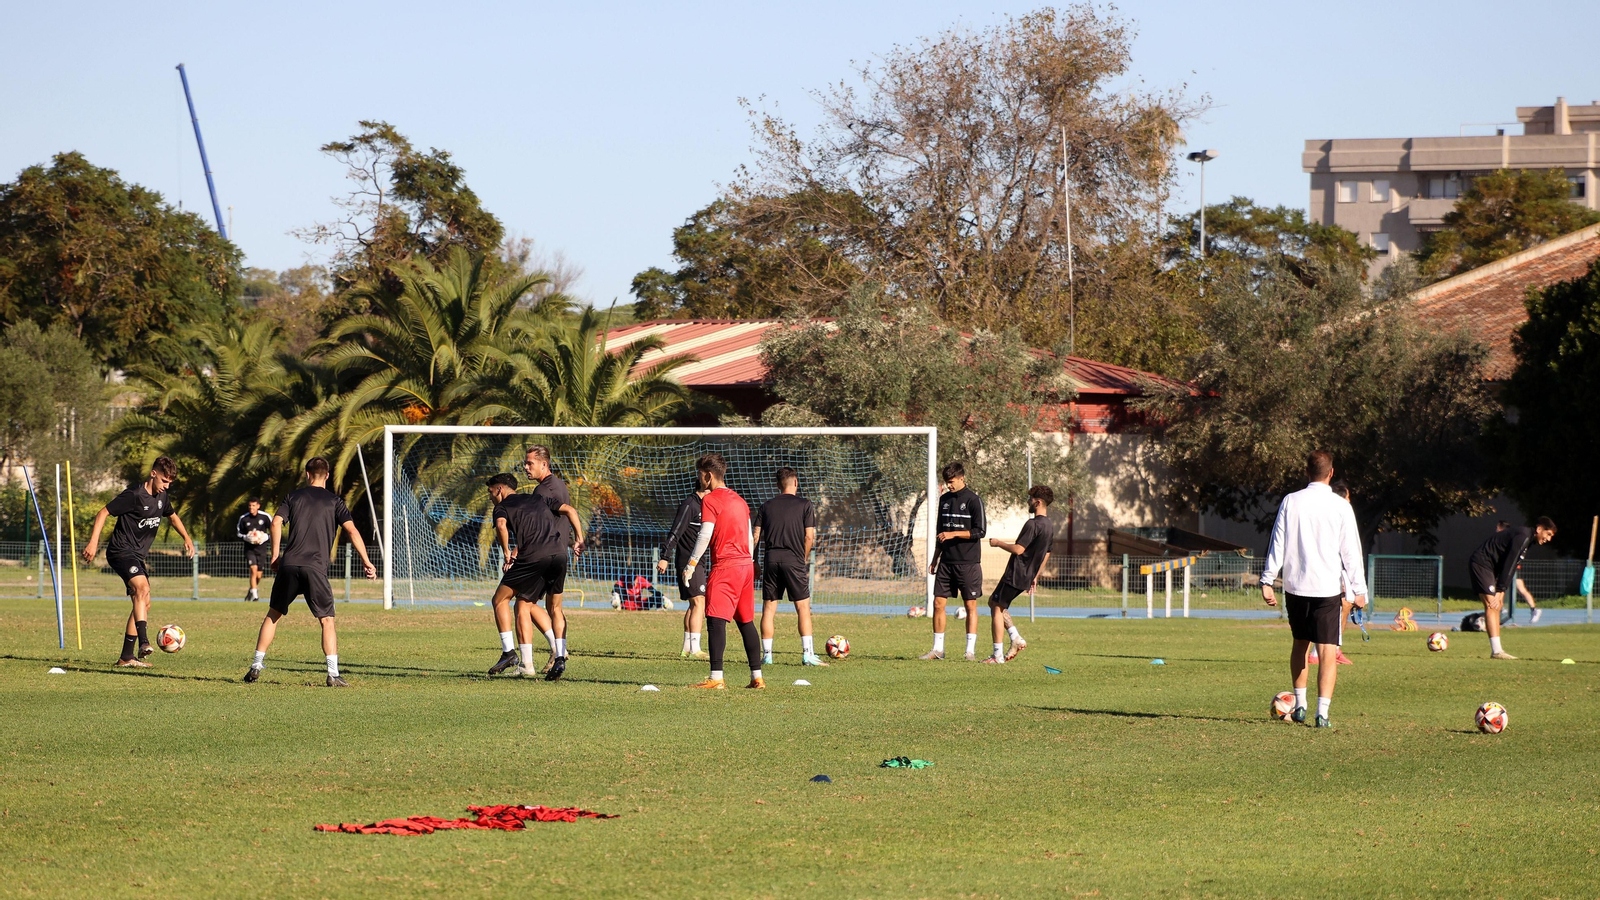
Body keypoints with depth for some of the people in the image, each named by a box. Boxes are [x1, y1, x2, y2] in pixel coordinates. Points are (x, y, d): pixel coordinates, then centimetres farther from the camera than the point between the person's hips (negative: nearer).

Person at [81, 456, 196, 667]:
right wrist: (93, 542, -24)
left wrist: (187, 538, 25)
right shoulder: (134, 495, -16)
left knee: (143, 604, 7)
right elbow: (103, 513, -15)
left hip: (137, 555, 10)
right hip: (121, 552, -10)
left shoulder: (161, 496, 9)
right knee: (142, 587, -31)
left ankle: (126, 657, 12)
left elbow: (172, 516, 32)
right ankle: (143, 642, -43)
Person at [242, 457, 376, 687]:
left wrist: (275, 557, 9)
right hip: (316, 568, -2)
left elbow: (276, 523, 2)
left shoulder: (294, 496, 14)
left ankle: (256, 667, 11)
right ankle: (333, 674, -8)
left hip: (289, 565, 2)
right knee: (327, 620, 4)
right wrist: (366, 562, 1)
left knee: (273, 614, 14)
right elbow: (351, 530, -1)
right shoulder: (334, 501, 10)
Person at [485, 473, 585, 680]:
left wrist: (506, 552, 0)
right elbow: (569, 510, 17)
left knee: (500, 600, 9)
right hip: (559, 555, 6)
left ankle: (508, 651, -3)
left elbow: (501, 525, -12)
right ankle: (558, 653, 8)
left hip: (534, 557, -6)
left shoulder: (502, 507, 12)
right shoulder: (539, 499, 28)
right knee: (528, 603, 21)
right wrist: (579, 540, 18)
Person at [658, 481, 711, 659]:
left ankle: (687, 648, 19)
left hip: (696, 563, 10)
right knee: (699, 603, -14)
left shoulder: (699, 505, 18)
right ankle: (694, 649, -18)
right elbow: (675, 532, -18)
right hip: (689, 562, -10)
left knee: (694, 605, 13)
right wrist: (665, 557, -23)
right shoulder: (689, 505, -13)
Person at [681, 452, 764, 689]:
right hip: (746, 564, 8)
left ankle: (716, 678, -19)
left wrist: (691, 563, -8)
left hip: (724, 566, -8)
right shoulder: (739, 500, 17)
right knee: (746, 621, 12)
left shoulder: (710, 500, -6)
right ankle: (757, 676, 12)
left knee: (716, 620, -11)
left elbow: (705, 535, -13)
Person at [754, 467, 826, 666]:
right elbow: (809, 537, -3)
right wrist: (804, 560, 9)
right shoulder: (805, 505, 2)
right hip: (794, 559, -3)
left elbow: (756, 537, 7)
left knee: (768, 608, 7)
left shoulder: (767, 506, 10)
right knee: (803, 607, 1)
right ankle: (808, 654, -4)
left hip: (771, 560, 3)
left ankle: (766, 654, 6)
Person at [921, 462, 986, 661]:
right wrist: (935, 558, 19)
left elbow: (980, 531, -10)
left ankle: (971, 650, 2)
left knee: (970, 605, -1)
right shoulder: (945, 499, 12)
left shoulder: (973, 500, -7)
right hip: (947, 561, 6)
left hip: (968, 562, -6)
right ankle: (938, 649, 7)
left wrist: (954, 534, -18)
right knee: (938, 603, 1)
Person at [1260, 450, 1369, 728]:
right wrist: (1359, 590, 4)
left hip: (1295, 586, 3)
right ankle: (1322, 712, -14)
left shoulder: (1290, 502, 1)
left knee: (1300, 644, 22)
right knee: (1328, 652, -3)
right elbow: (1351, 551, -2)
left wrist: (1267, 581, 4)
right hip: (1327, 588, -3)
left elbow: (1277, 545, 1)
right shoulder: (1341, 507, -4)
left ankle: (1300, 705, 27)